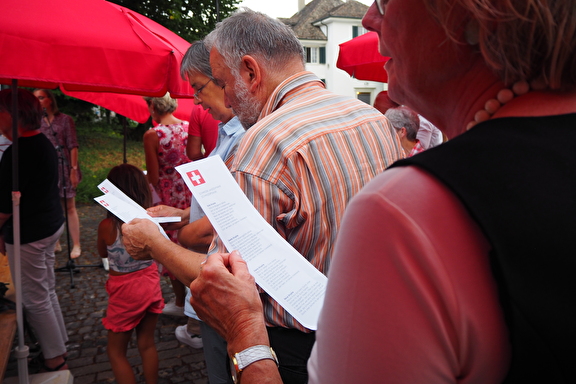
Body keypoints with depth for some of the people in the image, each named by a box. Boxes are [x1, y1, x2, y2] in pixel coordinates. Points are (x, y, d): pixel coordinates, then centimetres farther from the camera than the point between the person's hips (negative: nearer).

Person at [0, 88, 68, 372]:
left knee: (35, 300, 4)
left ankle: (56, 360, 17)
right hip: (51, 226, 9)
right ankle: (59, 346, 33)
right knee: (47, 291, 20)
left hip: (28, 235, -9)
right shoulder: (44, 143, 7)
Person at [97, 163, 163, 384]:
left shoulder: (107, 226, -22)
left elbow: (102, 254, 0)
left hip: (125, 292, -4)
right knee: (147, 345, 21)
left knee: (116, 352, 17)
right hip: (151, 285, 4)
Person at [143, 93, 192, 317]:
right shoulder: (189, 127, -3)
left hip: (169, 198, -5)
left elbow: (153, 179, -13)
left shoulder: (152, 135, -17)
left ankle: (180, 302, 23)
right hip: (192, 195, 5)